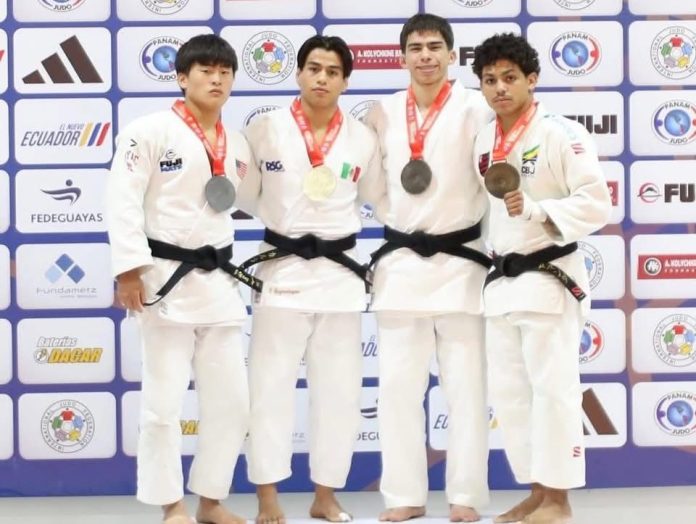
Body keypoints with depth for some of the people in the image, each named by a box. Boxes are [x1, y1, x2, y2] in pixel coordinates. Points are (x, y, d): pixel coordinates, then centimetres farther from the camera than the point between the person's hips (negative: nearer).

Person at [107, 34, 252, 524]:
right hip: (167, 279, -6)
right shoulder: (150, 131, -8)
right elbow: (124, 201, -14)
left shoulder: (236, 144, 12)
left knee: (231, 398, 8)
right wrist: (128, 269, -18)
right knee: (164, 400, -1)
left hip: (219, 281, 6)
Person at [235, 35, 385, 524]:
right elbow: (244, 196, 3)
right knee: (271, 385, -1)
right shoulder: (266, 129, -4)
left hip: (340, 271, 2)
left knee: (339, 389, 7)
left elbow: (378, 198, 13)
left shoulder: (362, 137, 2)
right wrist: (282, 218, -5)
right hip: (283, 269, -2)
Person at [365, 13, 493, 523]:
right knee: (399, 383, 5)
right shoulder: (383, 113, 6)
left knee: (465, 385, 3)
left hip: (460, 259, -3)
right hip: (401, 260, 3)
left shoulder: (474, 108, -6)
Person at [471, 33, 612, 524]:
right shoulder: (485, 141, 10)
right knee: (509, 392, 11)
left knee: (553, 388, -4)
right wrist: (494, 262, 11)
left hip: (549, 278, -8)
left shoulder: (562, 134, -12)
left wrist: (536, 210, -25)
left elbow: (597, 205, -16)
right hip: (502, 280, 8)